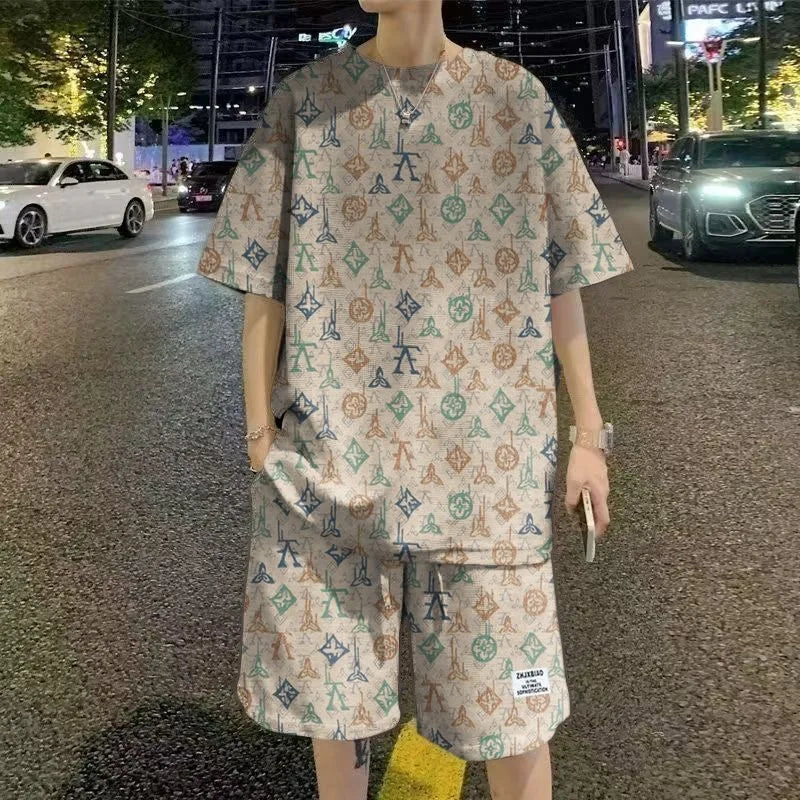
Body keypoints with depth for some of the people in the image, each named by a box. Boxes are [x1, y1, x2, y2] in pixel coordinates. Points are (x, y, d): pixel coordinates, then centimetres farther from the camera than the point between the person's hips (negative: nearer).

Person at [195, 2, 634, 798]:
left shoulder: (518, 97, 3)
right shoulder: (305, 97, 3)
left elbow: (560, 279, 4)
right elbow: (266, 280, 2)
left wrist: (588, 435, 3)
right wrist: (259, 435, 0)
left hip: (483, 449, 0)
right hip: (332, 447, 1)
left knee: (508, 685, 8)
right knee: (332, 670, 14)